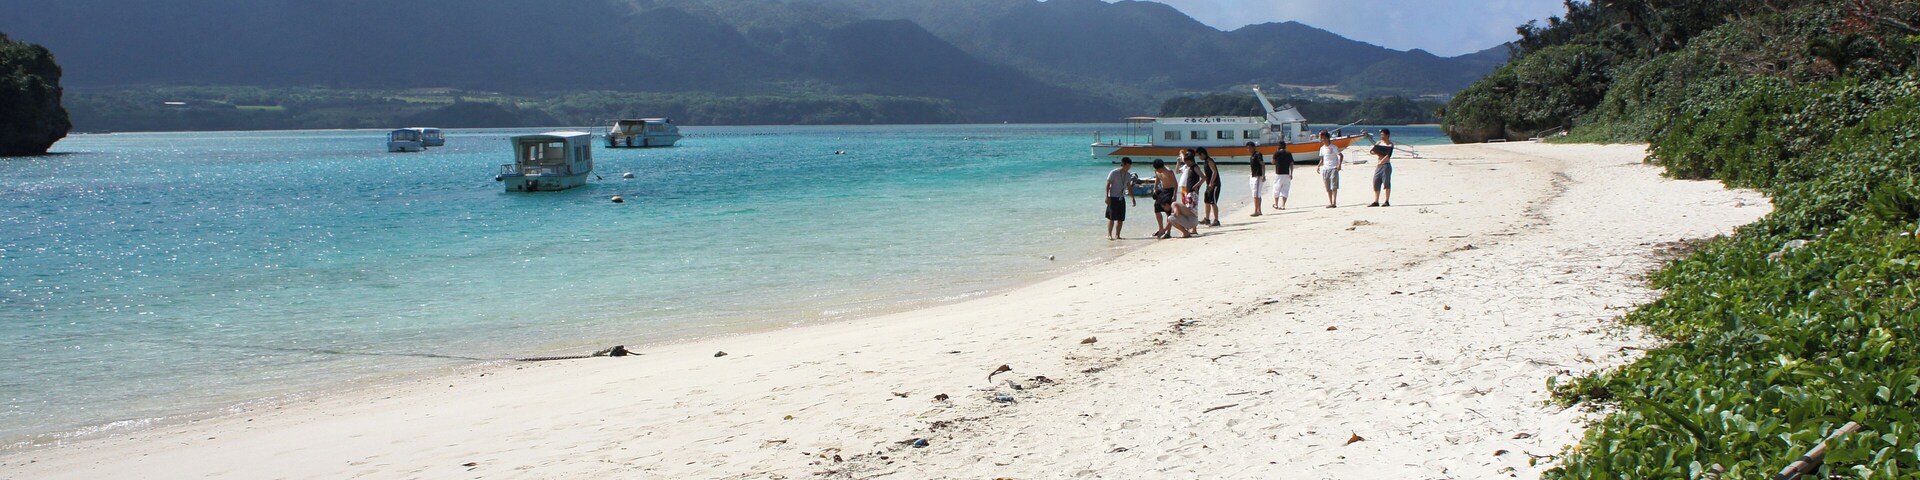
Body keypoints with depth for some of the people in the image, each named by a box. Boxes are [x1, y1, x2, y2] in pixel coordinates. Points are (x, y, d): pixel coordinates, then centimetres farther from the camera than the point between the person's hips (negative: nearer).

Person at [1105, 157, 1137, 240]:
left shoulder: (1128, 175, 8)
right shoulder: (1113, 173, -10)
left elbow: (1129, 187, 17)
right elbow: (1108, 185, -9)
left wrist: (1133, 198, 16)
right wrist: (1107, 197, -15)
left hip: (1121, 198, 6)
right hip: (1113, 198, -6)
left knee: (1120, 218, 3)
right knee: (1111, 218, -6)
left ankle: (1117, 235, 11)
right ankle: (1109, 235, 0)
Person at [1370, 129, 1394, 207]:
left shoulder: (1390, 144, -6)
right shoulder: (1379, 143, 13)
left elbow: (1388, 156, -18)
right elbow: (1373, 152, 9)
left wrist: (1380, 162, -29)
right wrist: (1375, 152, -14)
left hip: (1386, 165, -7)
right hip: (1379, 165, 7)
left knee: (1386, 183, -6)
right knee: (1376, 183, 5)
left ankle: (1387, 201, -2)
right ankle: (1376, 201, 11)